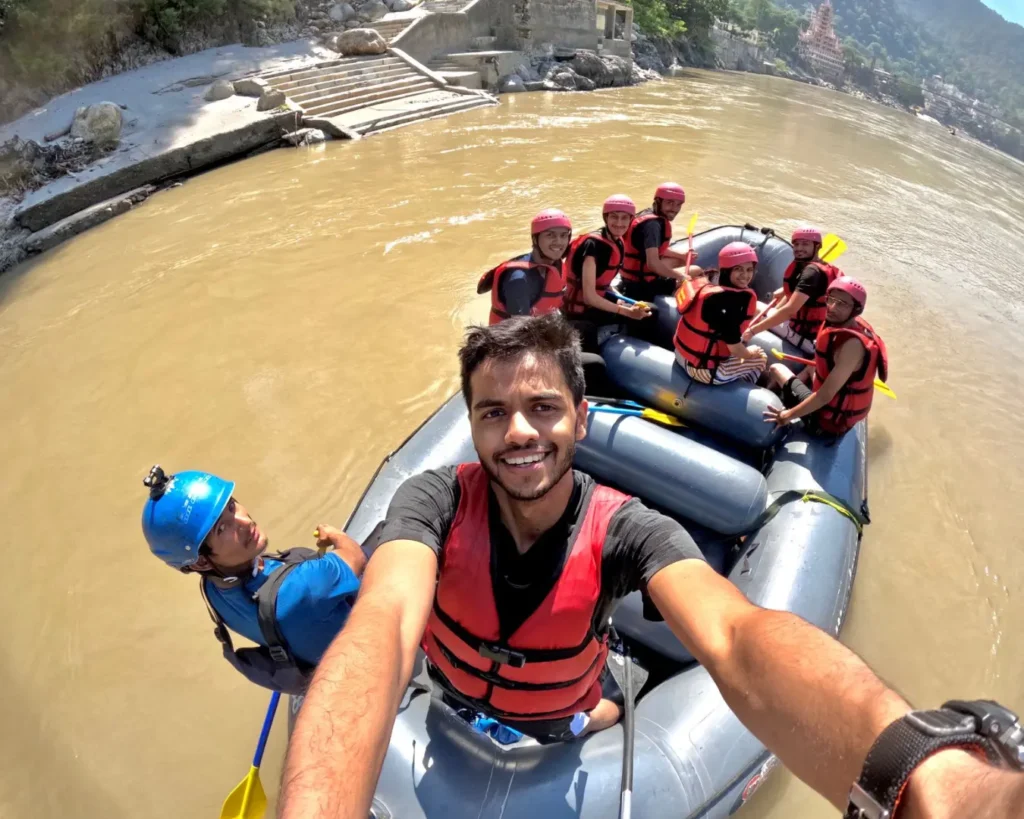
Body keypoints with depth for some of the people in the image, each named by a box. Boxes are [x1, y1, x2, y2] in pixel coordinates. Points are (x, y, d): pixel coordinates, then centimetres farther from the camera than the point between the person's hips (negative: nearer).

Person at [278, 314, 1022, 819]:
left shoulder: (627, 532, -32)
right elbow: (384, 626, -51)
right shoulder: (436, 502, -32)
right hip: (445, 710, 1)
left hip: (562, 733, 0)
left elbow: (733, 638, -52)